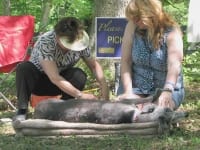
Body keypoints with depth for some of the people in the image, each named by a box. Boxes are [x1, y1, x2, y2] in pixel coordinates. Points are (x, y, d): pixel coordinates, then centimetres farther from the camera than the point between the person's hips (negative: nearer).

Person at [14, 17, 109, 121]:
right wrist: (80, 95, -42)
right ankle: (22, 111, -26)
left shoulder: (80, 42, -19)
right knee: (24, 68, -35)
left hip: (62, 81, 3)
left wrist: (104, 87, -22)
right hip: (37, 80, -3)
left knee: (80, 75, -28)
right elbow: (54, 78, -38)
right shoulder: (45, 42, -33)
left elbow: (94, 65, -5)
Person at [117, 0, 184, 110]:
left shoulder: (172, 32, -15)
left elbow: (174, 65, -31)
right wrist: (128, 91, -24)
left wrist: (167, 91, -49)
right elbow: (125, 61, -9)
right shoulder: (133, 27, -8)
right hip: (135, 87, 2)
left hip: (165, 88, -2)